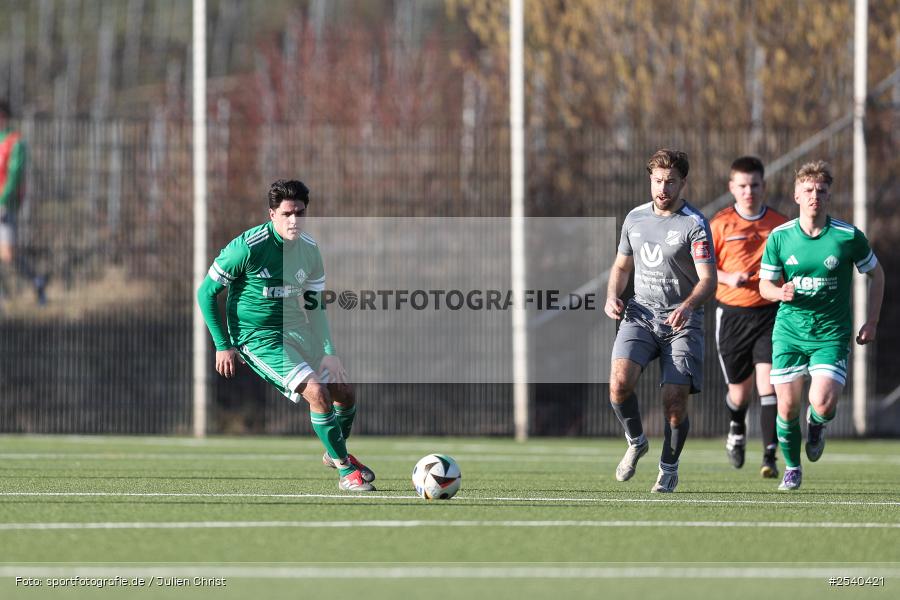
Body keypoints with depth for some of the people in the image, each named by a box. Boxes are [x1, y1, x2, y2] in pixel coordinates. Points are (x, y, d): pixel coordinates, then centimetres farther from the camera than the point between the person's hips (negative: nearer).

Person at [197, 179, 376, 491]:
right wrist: (223, 346, -14)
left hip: (294, 331, 7)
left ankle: (336, 452, 38)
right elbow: (206, 292, -12)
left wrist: (329, 352, -2)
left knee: (344, 392, 8)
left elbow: (314, 305, 9)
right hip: (257, 337, -7)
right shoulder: (248, 247, -21)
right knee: (317, 391, -21)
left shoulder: (310, 249, -2)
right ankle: (345, 470, -6)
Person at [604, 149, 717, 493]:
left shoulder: (695, 224, -7)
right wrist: (612, 297, 4)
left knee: (675, 401, -11)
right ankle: (636, 442, 6)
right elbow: (622, 266, 24)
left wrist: (687, 306, -34)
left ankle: (669, 468, 16)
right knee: (620, 382, -22)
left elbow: (708, 280, -15)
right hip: (640, 316, 3)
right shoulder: (635, 218, 10)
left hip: (682, 321, -3)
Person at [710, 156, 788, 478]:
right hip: (732, 315, 0)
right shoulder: (720, 224, -1)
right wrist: (727, 277, -15)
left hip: (770, 313, 0)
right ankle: (737, 429, 44)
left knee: (768, 383, -16)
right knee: (739, 390, 9)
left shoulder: (780, 224, 3)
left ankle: (770, 457, -15)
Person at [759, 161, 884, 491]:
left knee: (823, 404, -18)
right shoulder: (779, 237, -4)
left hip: (832, 334, -2)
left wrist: (871, 322, 4)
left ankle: (817, 426, 20)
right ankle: (792, 468, 24)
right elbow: (764, 285, 5)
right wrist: (780, 292, -19)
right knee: (787, 408, -2)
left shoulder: (848, 236, -8)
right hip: (789, 331, 2)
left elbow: (876, 274, 7)